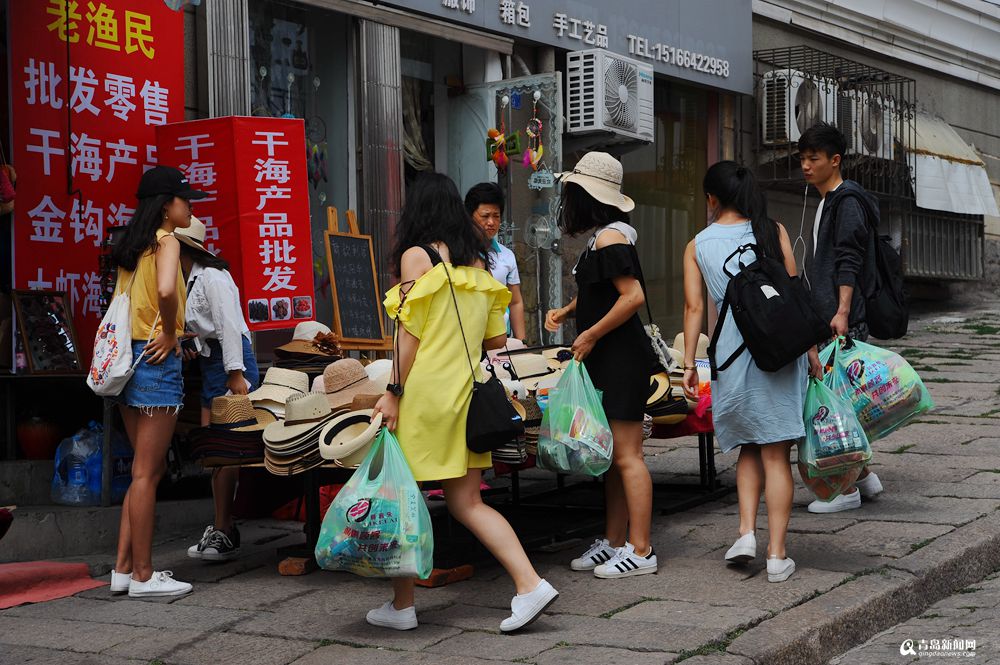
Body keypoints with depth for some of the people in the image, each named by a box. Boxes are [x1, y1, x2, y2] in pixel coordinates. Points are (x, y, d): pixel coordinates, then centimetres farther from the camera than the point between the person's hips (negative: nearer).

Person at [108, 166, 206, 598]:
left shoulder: (131, 246, 16)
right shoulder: (167, 241, -9)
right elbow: (166, 290, -28)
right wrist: (170, 334, -14)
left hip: (128, 359, 9)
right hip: (157, 362, -9)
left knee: (146, 469, 15)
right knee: (147, 472, -3)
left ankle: (123, 568, 17)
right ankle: (142, 575, 2)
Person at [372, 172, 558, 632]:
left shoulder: (416, 255, -6)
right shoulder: (477, 263, 12)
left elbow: (410, 332, -11)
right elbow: (496, 340, 13)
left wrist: (394, 392, -10)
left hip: (425, 390, -6)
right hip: (466, 392, 7)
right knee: (466, 502, 9)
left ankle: (402, 605, 13)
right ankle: (530, 585, -2)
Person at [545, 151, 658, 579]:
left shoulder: (610, 238, -15)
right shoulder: (601, 237, 15)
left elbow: (633, 296, -22)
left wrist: (590, 335, -16)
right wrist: (566, 312, 14)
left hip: (621, 358, -10)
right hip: (607, 361, 10)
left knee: (626, 455, -7)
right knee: (613, 456, 13)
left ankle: (640, 551, -2)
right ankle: (614, 541, 20)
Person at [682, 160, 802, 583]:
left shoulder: (697, 246, 7)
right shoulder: (773, 232, 6)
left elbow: (694, 306, 1)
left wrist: (689, 364, 3)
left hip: (732, 351, 1)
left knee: (749, 446, 19)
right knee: (775, 452, 2)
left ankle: (746, 532, 4)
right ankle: (777, 555, 2)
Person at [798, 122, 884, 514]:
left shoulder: (847, 201, -8)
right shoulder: (826, 203, 21)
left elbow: (849, 262, -17)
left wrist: (842, 311, -25)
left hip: (843, 321, -10)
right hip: (825, 319, 10)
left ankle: (848, 489, -3)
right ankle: (863, 476, 20)